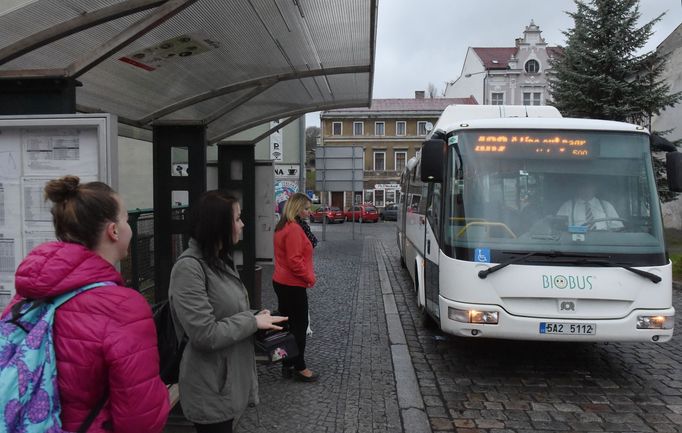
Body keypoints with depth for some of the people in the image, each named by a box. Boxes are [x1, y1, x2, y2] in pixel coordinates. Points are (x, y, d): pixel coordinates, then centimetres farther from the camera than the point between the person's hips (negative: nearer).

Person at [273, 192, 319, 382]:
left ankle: (287, 365, 25)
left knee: (287, 324, 15)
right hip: (293, 286, -10)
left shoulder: (283, 227, 12)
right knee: (299, 326, 1)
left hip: (282, 282, 10)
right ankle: (299, 368, 11)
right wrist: (309, 277, -12)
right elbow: (294, 261, -24)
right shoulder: (294, 229, -20)